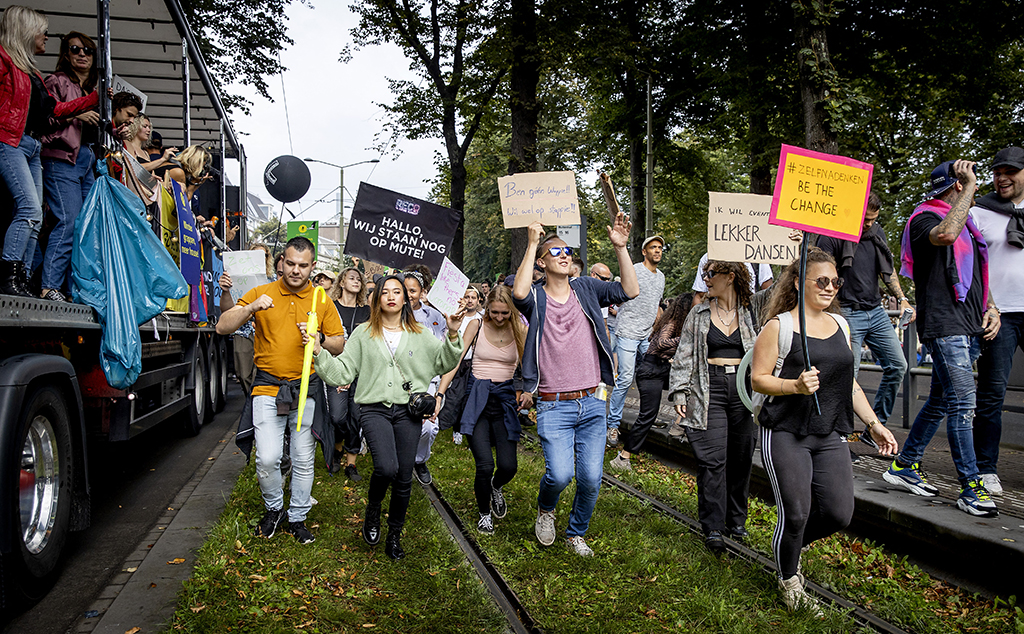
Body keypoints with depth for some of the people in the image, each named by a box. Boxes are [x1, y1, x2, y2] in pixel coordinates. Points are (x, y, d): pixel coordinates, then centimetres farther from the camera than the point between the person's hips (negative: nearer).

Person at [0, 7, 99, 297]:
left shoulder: (32, 71, 25)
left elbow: (56, 108, 29)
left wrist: (96, 97, 31)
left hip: (32, 147, 8)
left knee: (33, 217, 1)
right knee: (31, 208, -20)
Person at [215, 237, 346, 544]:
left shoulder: (322, 301, 5)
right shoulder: (261, 293, 2)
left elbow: (340, 344, 8)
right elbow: (222, 327, -4)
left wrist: (320, 339, -13)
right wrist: (251, 308, -21)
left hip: (306, 388, 1)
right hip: (268, 387, -1)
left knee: (303, 460, 8)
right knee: (267, 458, -8)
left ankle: (297, 517, 27)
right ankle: (273, 507, 20)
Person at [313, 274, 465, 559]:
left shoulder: (420, 335, 11)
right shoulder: (363, 333, 8)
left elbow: (444, 364, 8)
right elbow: (342, 372, 4)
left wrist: (452, 335, -6)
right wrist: (319, 353, -10)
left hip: (408, 411, 2)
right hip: (375, 409, -2)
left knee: (404, 479, 4)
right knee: (386, 468, -23)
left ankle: (394, 535, 26)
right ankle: (373, 509, 11)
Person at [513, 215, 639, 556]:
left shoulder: (586, 289, 9)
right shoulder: (537, 298, -1)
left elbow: (630, 291, 0)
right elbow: (519, 292, -25)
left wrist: (620, 247, -7)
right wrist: (532, 243, -19)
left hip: (592, 403, 3)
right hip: (554, 407, -3)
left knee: (591, 477, 3)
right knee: (560, 474, -15)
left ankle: (576, 533, 29)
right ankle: (545, 510, 21)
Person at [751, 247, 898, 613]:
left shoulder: (839, 324, 13)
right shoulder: (779, 326, -6)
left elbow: (849, 382, 20)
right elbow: (758, 379, -7)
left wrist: (873, 424, 16)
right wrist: (795, 385, -24)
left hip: (829, 436, 6)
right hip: (785, 434, -6)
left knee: (839, 513, 1)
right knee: (795, 514, -4)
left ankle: (793, 544, 33)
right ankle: (788, 580, 24)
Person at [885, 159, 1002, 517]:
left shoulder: (966, 223, 22)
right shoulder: (924, 219, -6)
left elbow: (977, 274, 27)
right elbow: (945, 235, -31)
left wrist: (991, 308, 11)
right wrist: (969, 186, -21)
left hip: (970, 327, 9)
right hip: (943, 326, -9)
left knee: (941, 401, 12)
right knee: (962, 402, -11)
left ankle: (905, 466, 21)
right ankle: (970, 488, -5)